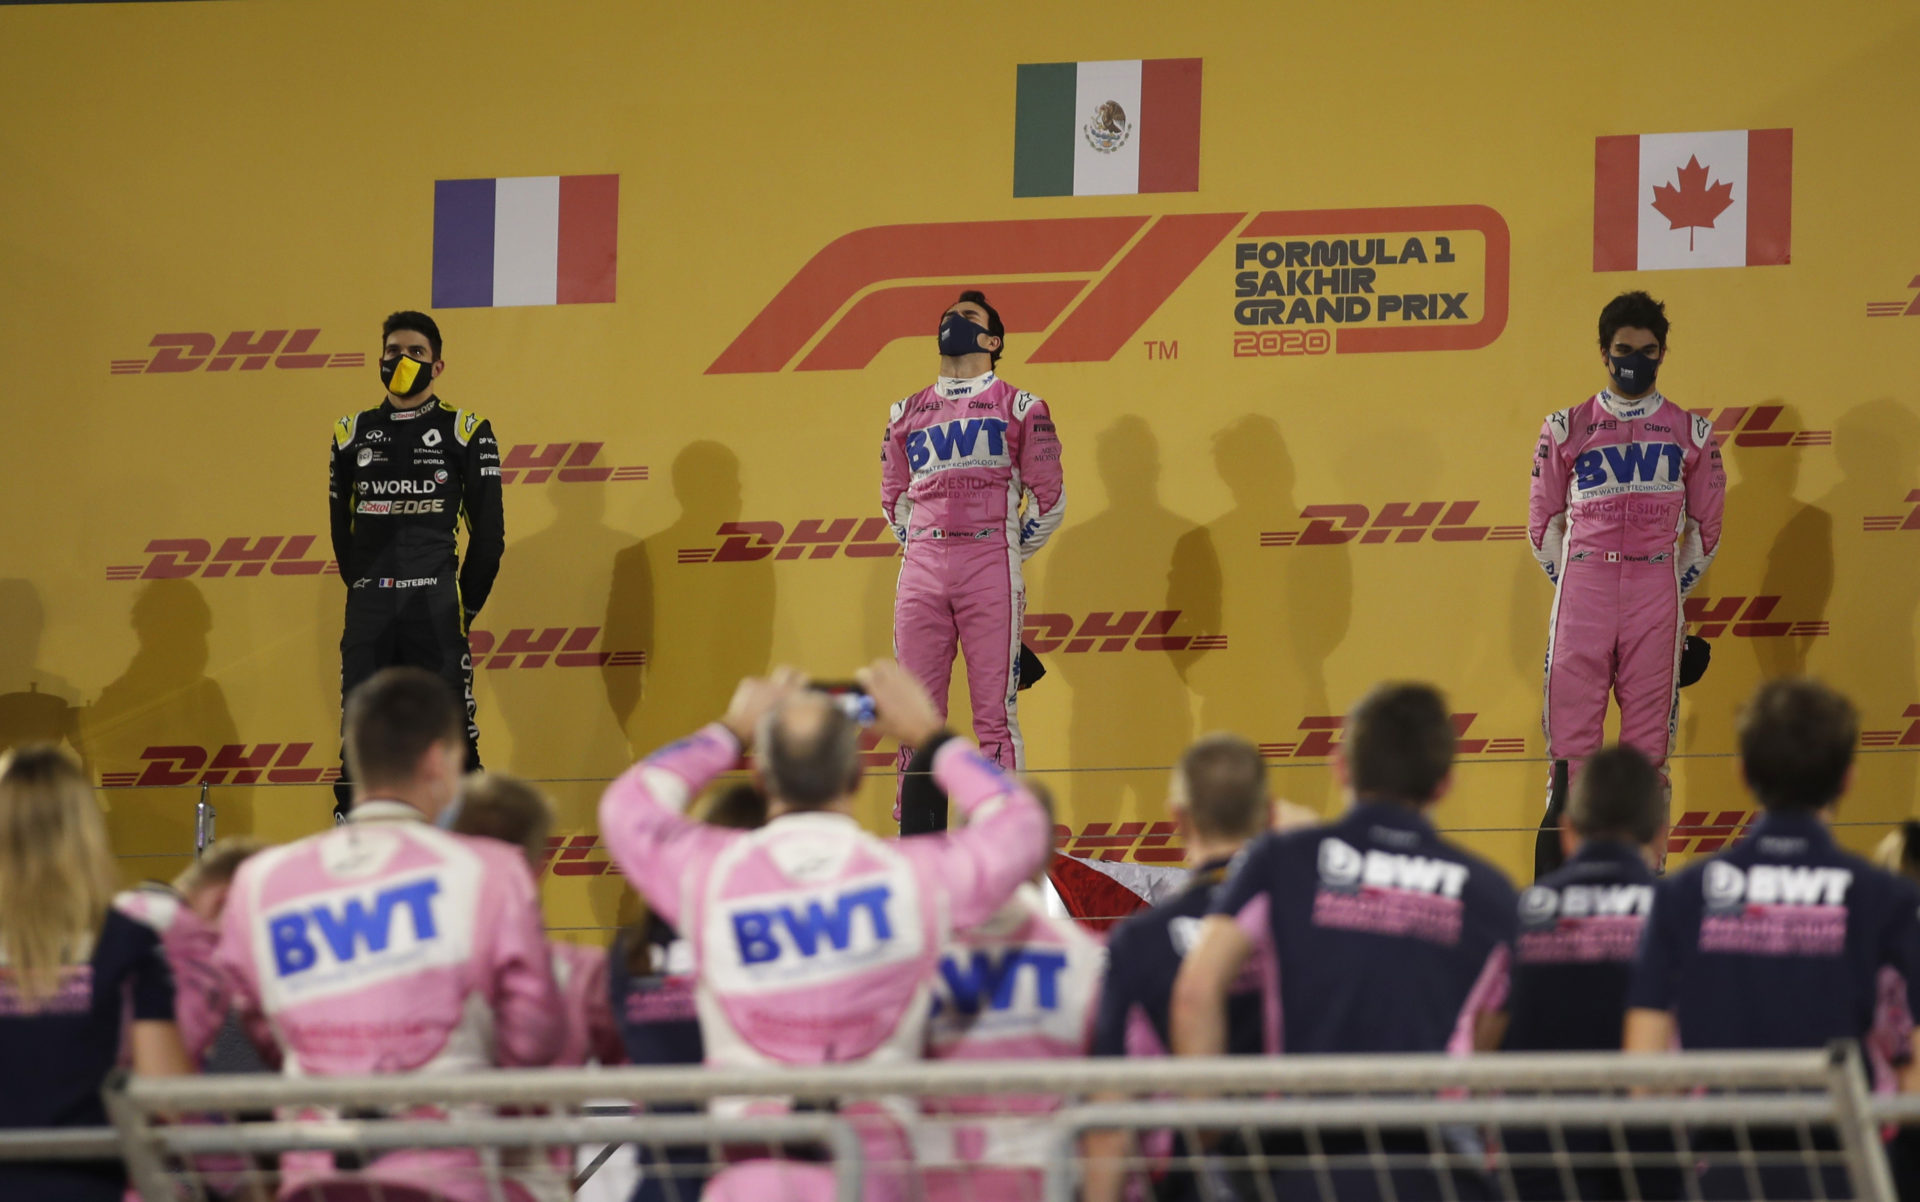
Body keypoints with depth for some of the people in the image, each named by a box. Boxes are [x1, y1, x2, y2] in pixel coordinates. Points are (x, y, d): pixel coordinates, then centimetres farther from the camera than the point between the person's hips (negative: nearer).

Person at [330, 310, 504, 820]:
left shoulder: (466, 433, 3)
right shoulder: (353, 434, 12)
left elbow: (487, 531, 4)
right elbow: (341, 528, 17)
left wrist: (465, 605, 4)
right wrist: (369, 594, 12)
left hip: (435, 605, -3)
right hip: (368, 606, 3)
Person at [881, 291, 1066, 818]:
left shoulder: (1019, 407, 6)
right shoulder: (907, 413, 18)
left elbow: (1049, 498, 7)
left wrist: (1009, 556, 9)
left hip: (991, 568, -4)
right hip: (921, 569, 4)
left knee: (994, 711, -6)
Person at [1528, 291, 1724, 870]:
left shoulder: (1690, 433, 9)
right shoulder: (1566, 430, 7)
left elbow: (1705, 527, 15)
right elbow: (1544, 519, 12)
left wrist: (1673, 589, 12)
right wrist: (1573, 584, 9)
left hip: (1657, 594, 1)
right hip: (1581, 585, -1)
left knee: (1650, 735, 0)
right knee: (1570, 728, -4)